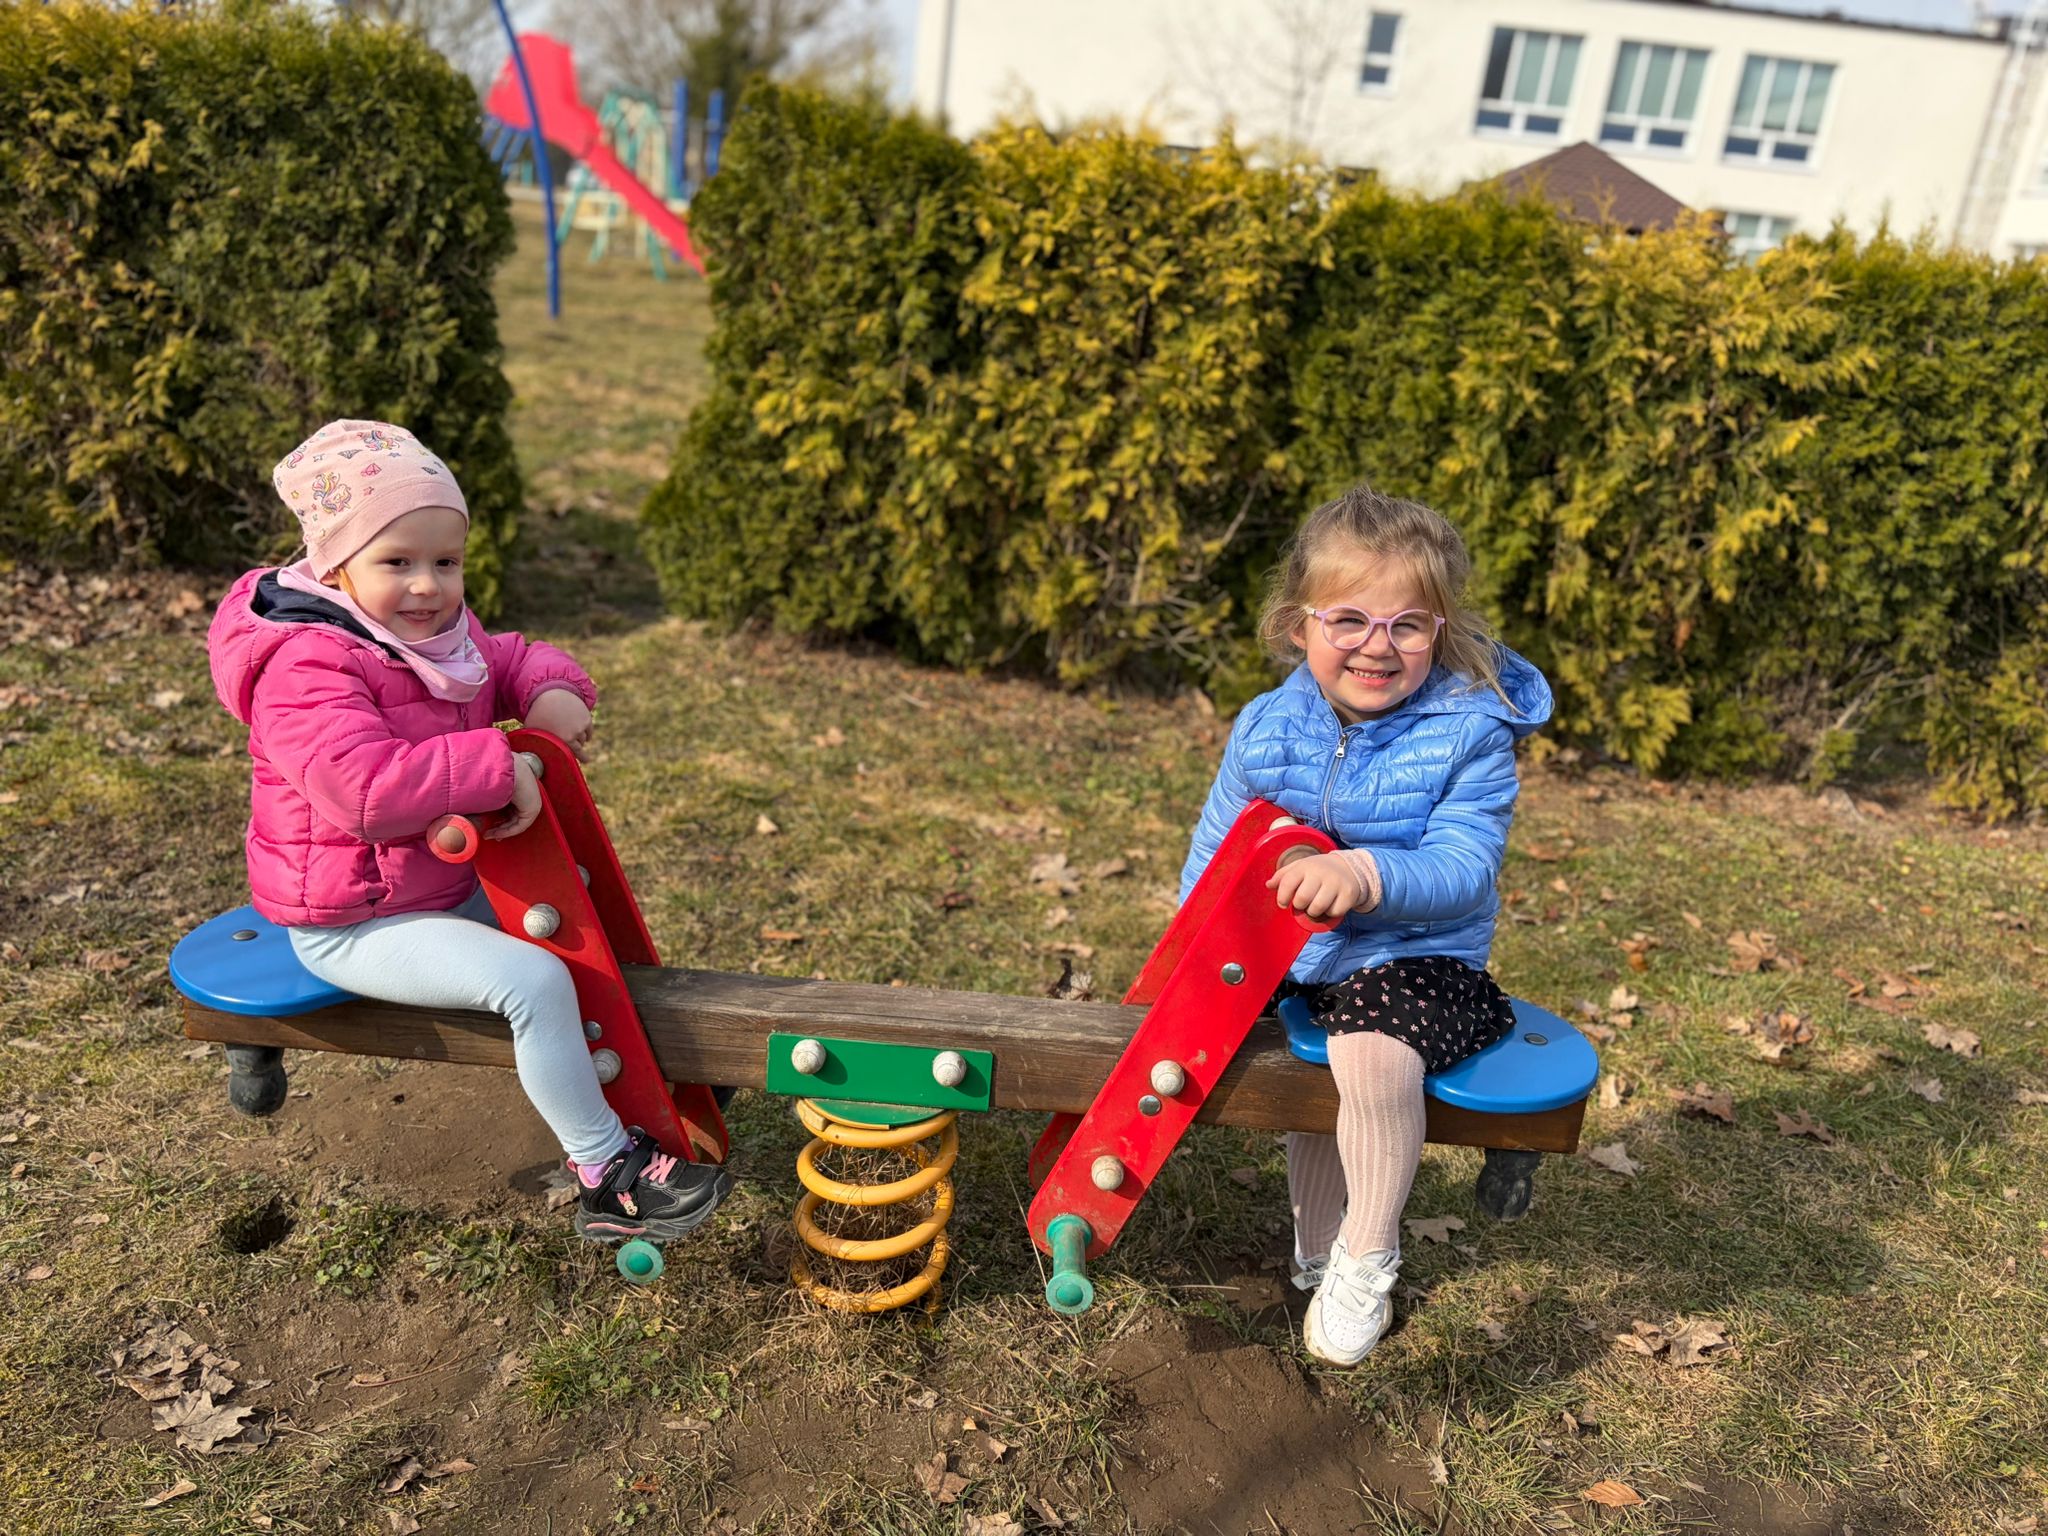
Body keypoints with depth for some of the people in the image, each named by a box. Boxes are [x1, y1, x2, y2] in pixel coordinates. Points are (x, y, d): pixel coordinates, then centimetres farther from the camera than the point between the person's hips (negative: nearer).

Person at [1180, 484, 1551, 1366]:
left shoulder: (1468, 733, -14)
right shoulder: (1267, 728, -2)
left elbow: (1461, 869, -23)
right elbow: (1215, 850, 9)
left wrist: (1367, 875, -42)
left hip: (1414, 958, -6)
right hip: (1284, 953, 6)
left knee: (1373, 1053, -30)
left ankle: (1365, 1262, -3)